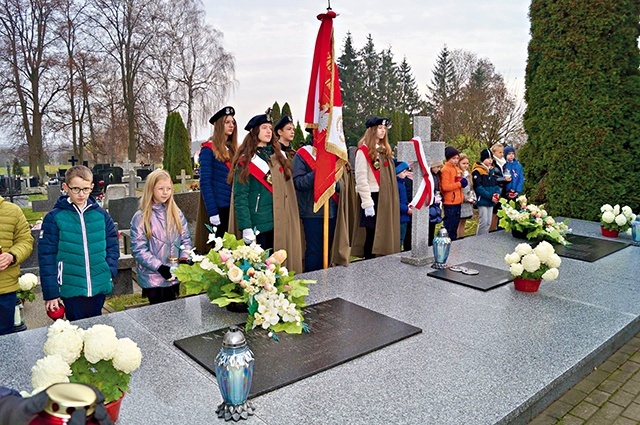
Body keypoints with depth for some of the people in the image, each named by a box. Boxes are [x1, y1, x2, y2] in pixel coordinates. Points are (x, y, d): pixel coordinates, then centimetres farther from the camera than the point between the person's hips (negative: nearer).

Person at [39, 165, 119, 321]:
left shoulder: (101, 215, 2)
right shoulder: (54, 218, -6)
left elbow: (113, 245, 9)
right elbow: (47, 257, -5)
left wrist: (110, 271, -5)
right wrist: (51, 293, -6)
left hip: (100, 287, 3)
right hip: (71, 289, -2)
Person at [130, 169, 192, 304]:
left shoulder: (177, 213, 4)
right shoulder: (140, 217, -8)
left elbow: (186, 239, 6)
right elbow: (138, 249, -11)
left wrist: (184, 259, -11)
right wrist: (159, 267, -19)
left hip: (174, 276, 4)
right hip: (152, 278, -3)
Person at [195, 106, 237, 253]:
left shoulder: (234, 149, 14)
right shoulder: (209, 149, -5)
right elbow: (205, 182, -11)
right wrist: (212, 212, -17)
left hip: (233, 207, 6)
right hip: (217, 207, -6)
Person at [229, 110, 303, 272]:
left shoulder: (279, 156, 12)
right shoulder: (246, 161, -4)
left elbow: (288, 190, 13)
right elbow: (240, 198, -9)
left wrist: (291, 220, 7)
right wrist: (246, 227, -18)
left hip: (280, 223, 5)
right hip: (257, 223, -5)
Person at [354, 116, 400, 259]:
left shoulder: (385, 149, 18)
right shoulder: (363, 150, -7)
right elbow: (361, 178, -14)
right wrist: (367, 202, -19)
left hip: (387, 197, 8)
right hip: (373, 196, -7)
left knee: (386, 233, 10)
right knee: (373, 234, -1)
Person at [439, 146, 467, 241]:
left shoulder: (457, 169, 14)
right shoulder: (445, 170, -12)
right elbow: (445, 187, -21)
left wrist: (463, 182, 4)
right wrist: (459, 184, -15)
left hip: (457, 202, 9)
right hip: (449, 203, -9)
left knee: (455, 224, 16)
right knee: (449, 226, -3)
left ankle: (454, 239, 26)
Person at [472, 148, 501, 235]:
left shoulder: (492, 170, 13)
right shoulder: (477, 171, -11)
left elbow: (496, 184, 15)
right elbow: (478, 187, -18)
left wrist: (497, 193, -5)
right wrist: (490, 196, -20)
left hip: (491, 201, 7)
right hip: (482, 201, -7)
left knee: (488, 223, 12)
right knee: (483, 222, -6)